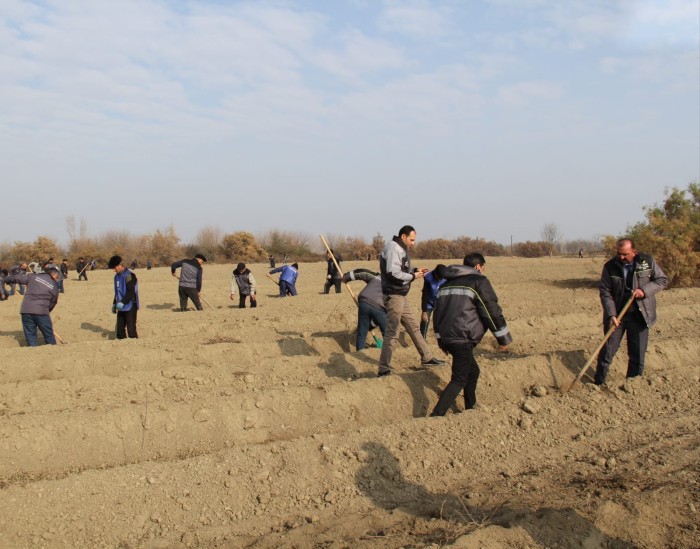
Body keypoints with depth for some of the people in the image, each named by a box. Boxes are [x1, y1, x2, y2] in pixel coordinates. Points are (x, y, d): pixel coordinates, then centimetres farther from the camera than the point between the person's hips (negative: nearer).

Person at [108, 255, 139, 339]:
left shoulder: (129, 275, -15)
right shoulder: (117, 276, 13)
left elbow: (131, 292, -22)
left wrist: (122, 302, -27)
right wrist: (114, 304, 20)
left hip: (130, 307, -9)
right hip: (121, 308, 9)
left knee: (131, 329, -7)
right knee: (120, 328, 12)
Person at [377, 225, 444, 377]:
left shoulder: (401, 249, 15)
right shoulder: (393, 248, -17)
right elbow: (393, 273, -26)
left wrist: (415, 270, 4)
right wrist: (413, 276, -14)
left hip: (401, 296, 10)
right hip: (393, 296, -10)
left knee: (414, 327, 19)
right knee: (392, 333, -6)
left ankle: (427, 358, 32)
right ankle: (383, 370, 0)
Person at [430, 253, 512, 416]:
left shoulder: (447, 283, 20)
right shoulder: (478, 281, -2)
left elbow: (437, 312, 24)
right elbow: (492, 311, -6)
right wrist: (504, 338, 2)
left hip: (446, 337, 8)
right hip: (462, 339, -8)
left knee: (472, 371, 24)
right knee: (459, 380, -4)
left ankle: (470, 408, 32)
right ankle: (436, 416, -13)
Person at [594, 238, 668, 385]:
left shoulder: (647, 261, -5)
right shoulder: (610, 266, -6)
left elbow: (663, 280, 1)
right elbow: (605, 292, -6)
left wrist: (644, 290, -16)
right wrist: (611, 314, -16)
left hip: (640, 315, 1)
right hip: (616, 315, 0)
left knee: (638, 352, 7)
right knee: (608, 350, 3)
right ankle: (598, 383, 14)